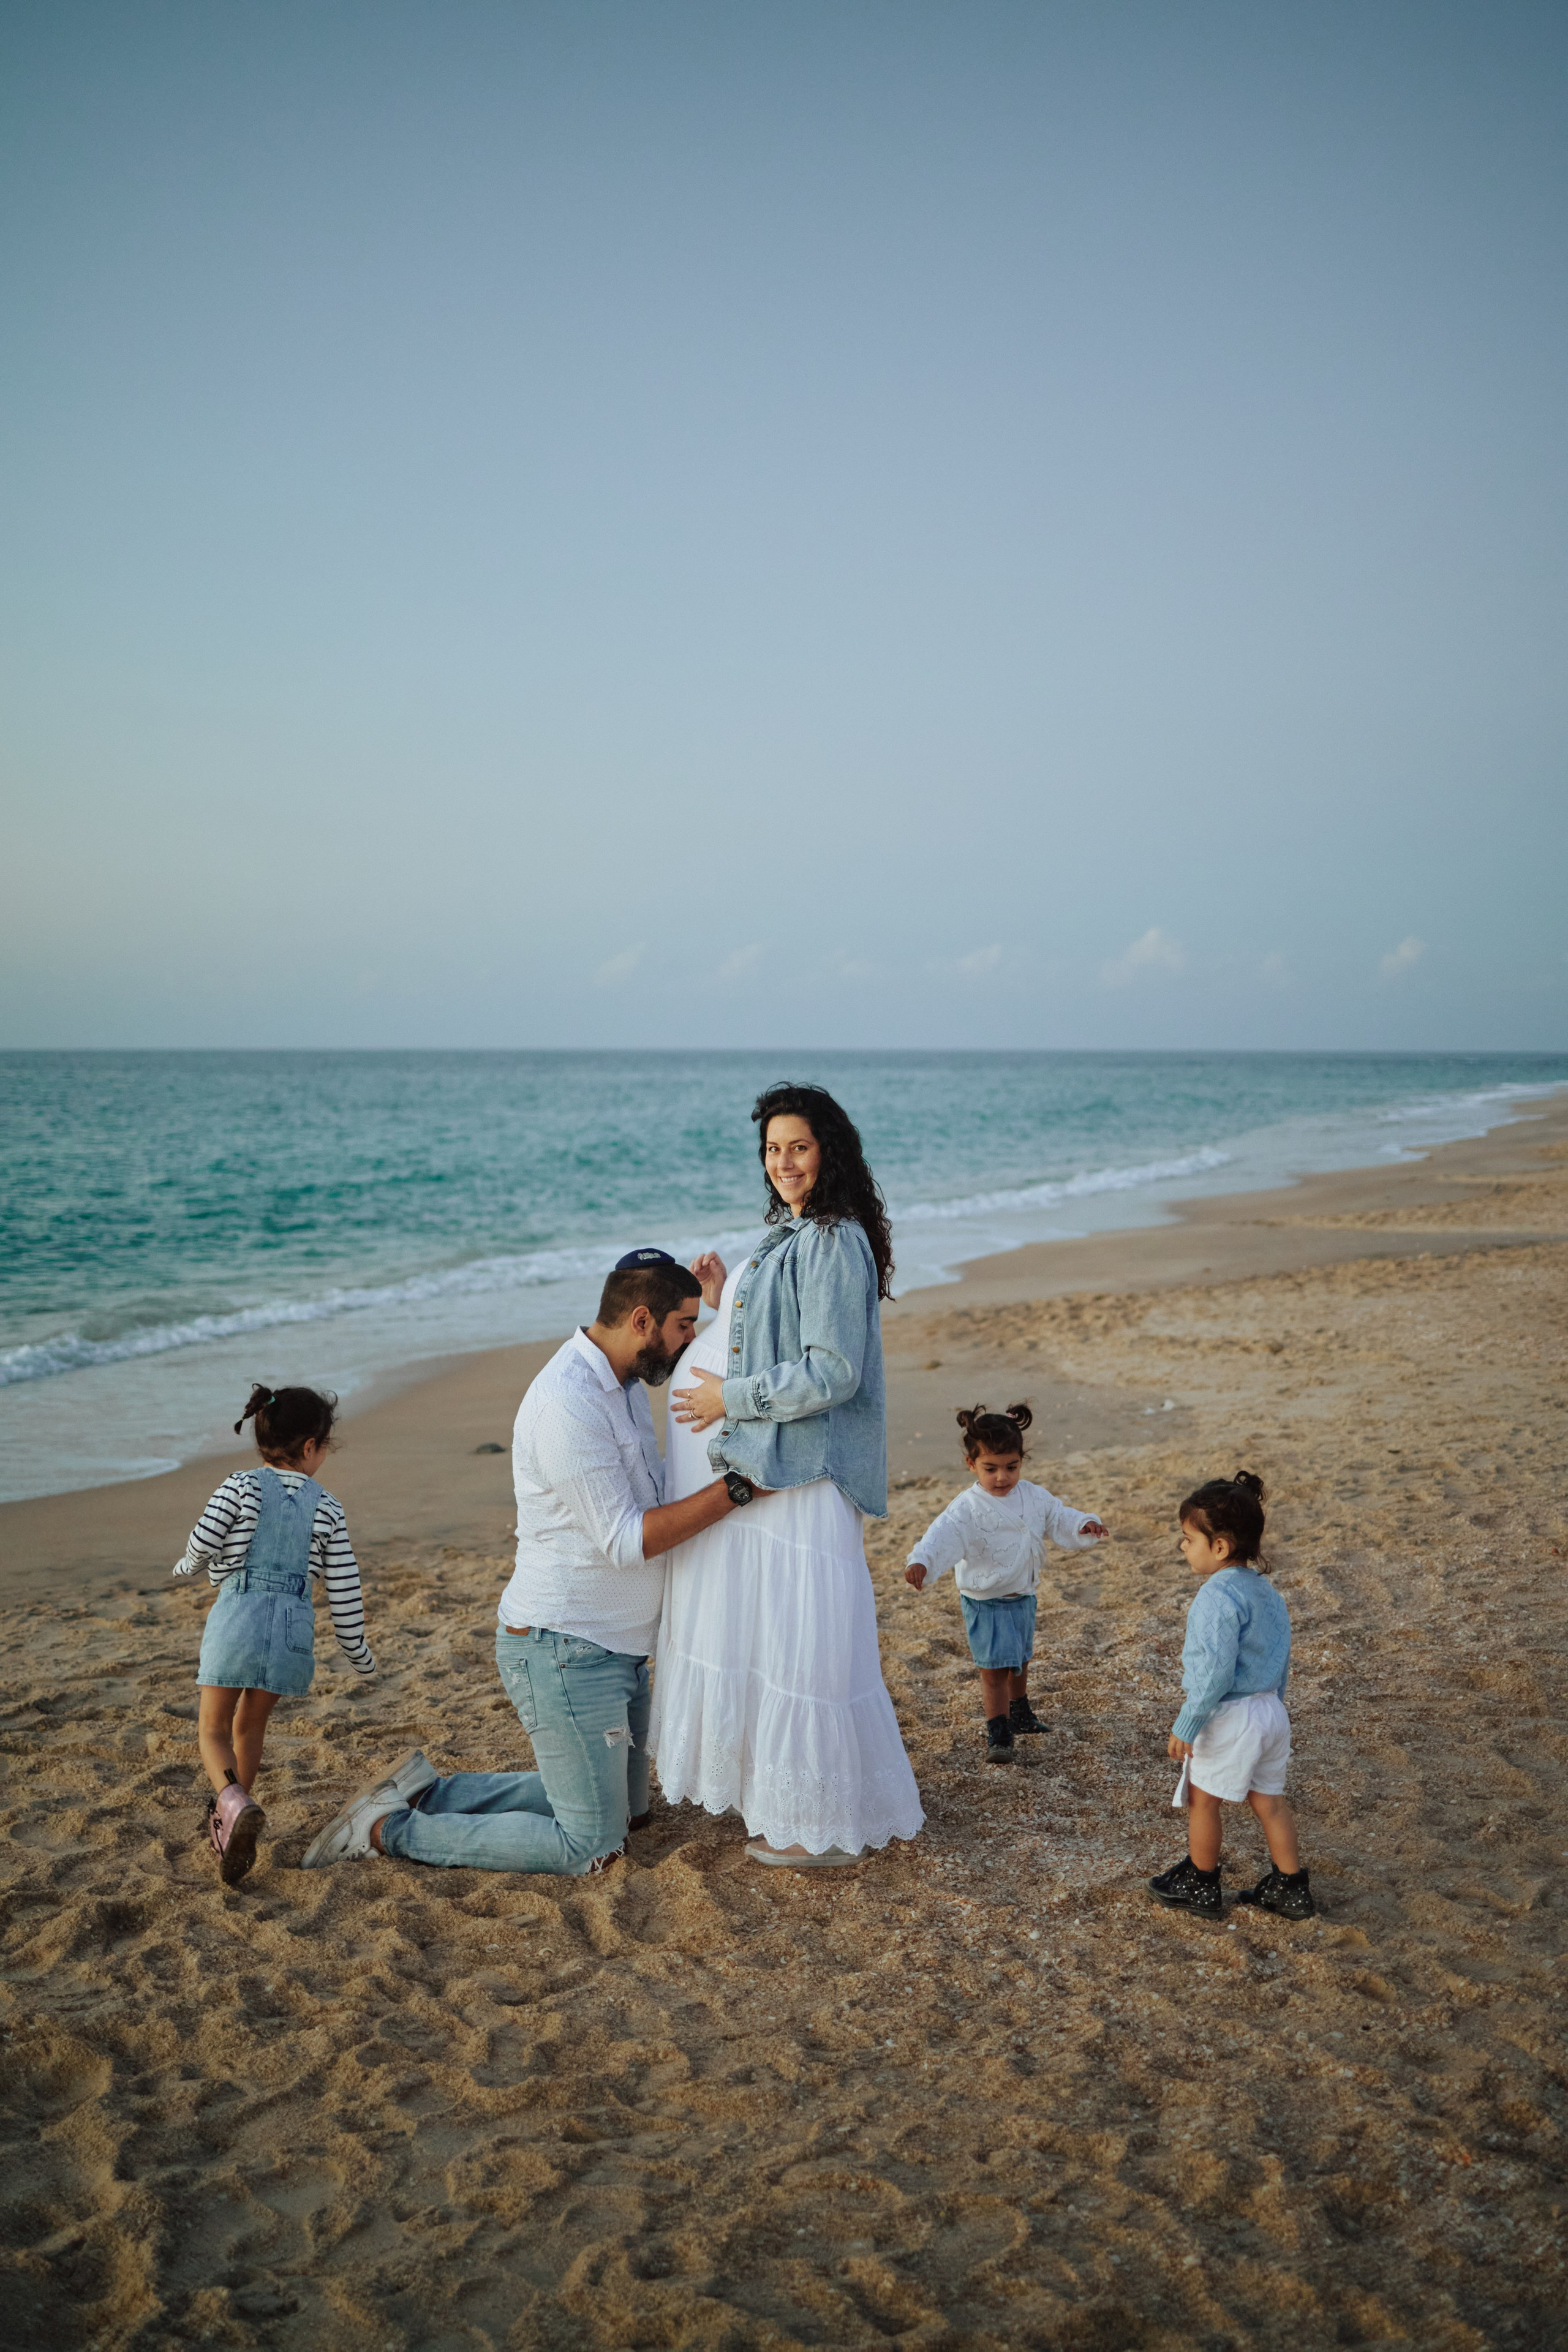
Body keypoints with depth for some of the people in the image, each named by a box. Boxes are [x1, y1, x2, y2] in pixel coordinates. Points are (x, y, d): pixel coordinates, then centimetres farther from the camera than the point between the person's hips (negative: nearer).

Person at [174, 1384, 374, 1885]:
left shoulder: (241, 1486, -1)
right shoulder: (328, 1508, 4)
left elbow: (203, 1542, -10)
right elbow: (344, 1586, 5)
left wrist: (189, 1565, 15)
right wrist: (357, 1651, 15)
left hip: (237, 1615, -2)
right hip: (294, 1627, 2)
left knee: (213, 1728, 9)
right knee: (251, 1724, 22)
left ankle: (234, 1804, -19)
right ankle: (229, 1826, 30)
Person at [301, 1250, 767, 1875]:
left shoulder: (622, 1386, 8)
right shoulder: (568, 1403, -24)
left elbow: (655, 1495, 16)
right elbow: (626, 1541, -24)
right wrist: (737, 1488, -25)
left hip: (615, 1650, 10)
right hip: (564, 1652, -10)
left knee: (626, 1809, 22)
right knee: (590, 1844, -3)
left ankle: (431, 1792, 22)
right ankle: (390, 1830, 5)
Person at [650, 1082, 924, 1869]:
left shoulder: (833, 1243, -17)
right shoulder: (793, 1235, 14)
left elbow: (833, 1373, -23)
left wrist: (732, 1397, -16)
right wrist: (726, 1300, 7)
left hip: (798, 1474, -10)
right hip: (757, 1467, 10)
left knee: (798, 1642, -2)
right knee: (758, 1631, 18)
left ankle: (823, 1828, 11)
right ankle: (775, 1793, 32)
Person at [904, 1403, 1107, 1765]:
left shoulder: (1033, 1497, -4)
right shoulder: (967, 1508, -22)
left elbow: (1058, 1518, 8)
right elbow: (943, 1534, -34)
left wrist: (1085, 1525, -12)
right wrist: (921, 1562, -51)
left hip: (1023, 1596, 6)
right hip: (985, 1602, -6)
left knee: (1019, 1660, 23)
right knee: (993, 1667, -6)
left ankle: (1019, 1711, 45)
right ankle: (998, 1732, 5)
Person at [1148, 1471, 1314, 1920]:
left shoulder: (1217, 1596, -23)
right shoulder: (1265, 1589, 7)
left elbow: (1215, 1671, -25)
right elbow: (1280, 1657, 15)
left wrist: (1186, 1726, -19)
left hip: (1229, 1716, -9)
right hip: (1271, 1710, 9)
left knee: (1203, 1800, 9)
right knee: (1269, 1800, 17)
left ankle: (1200, 1884, 23)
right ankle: (1291, 1888, 24)